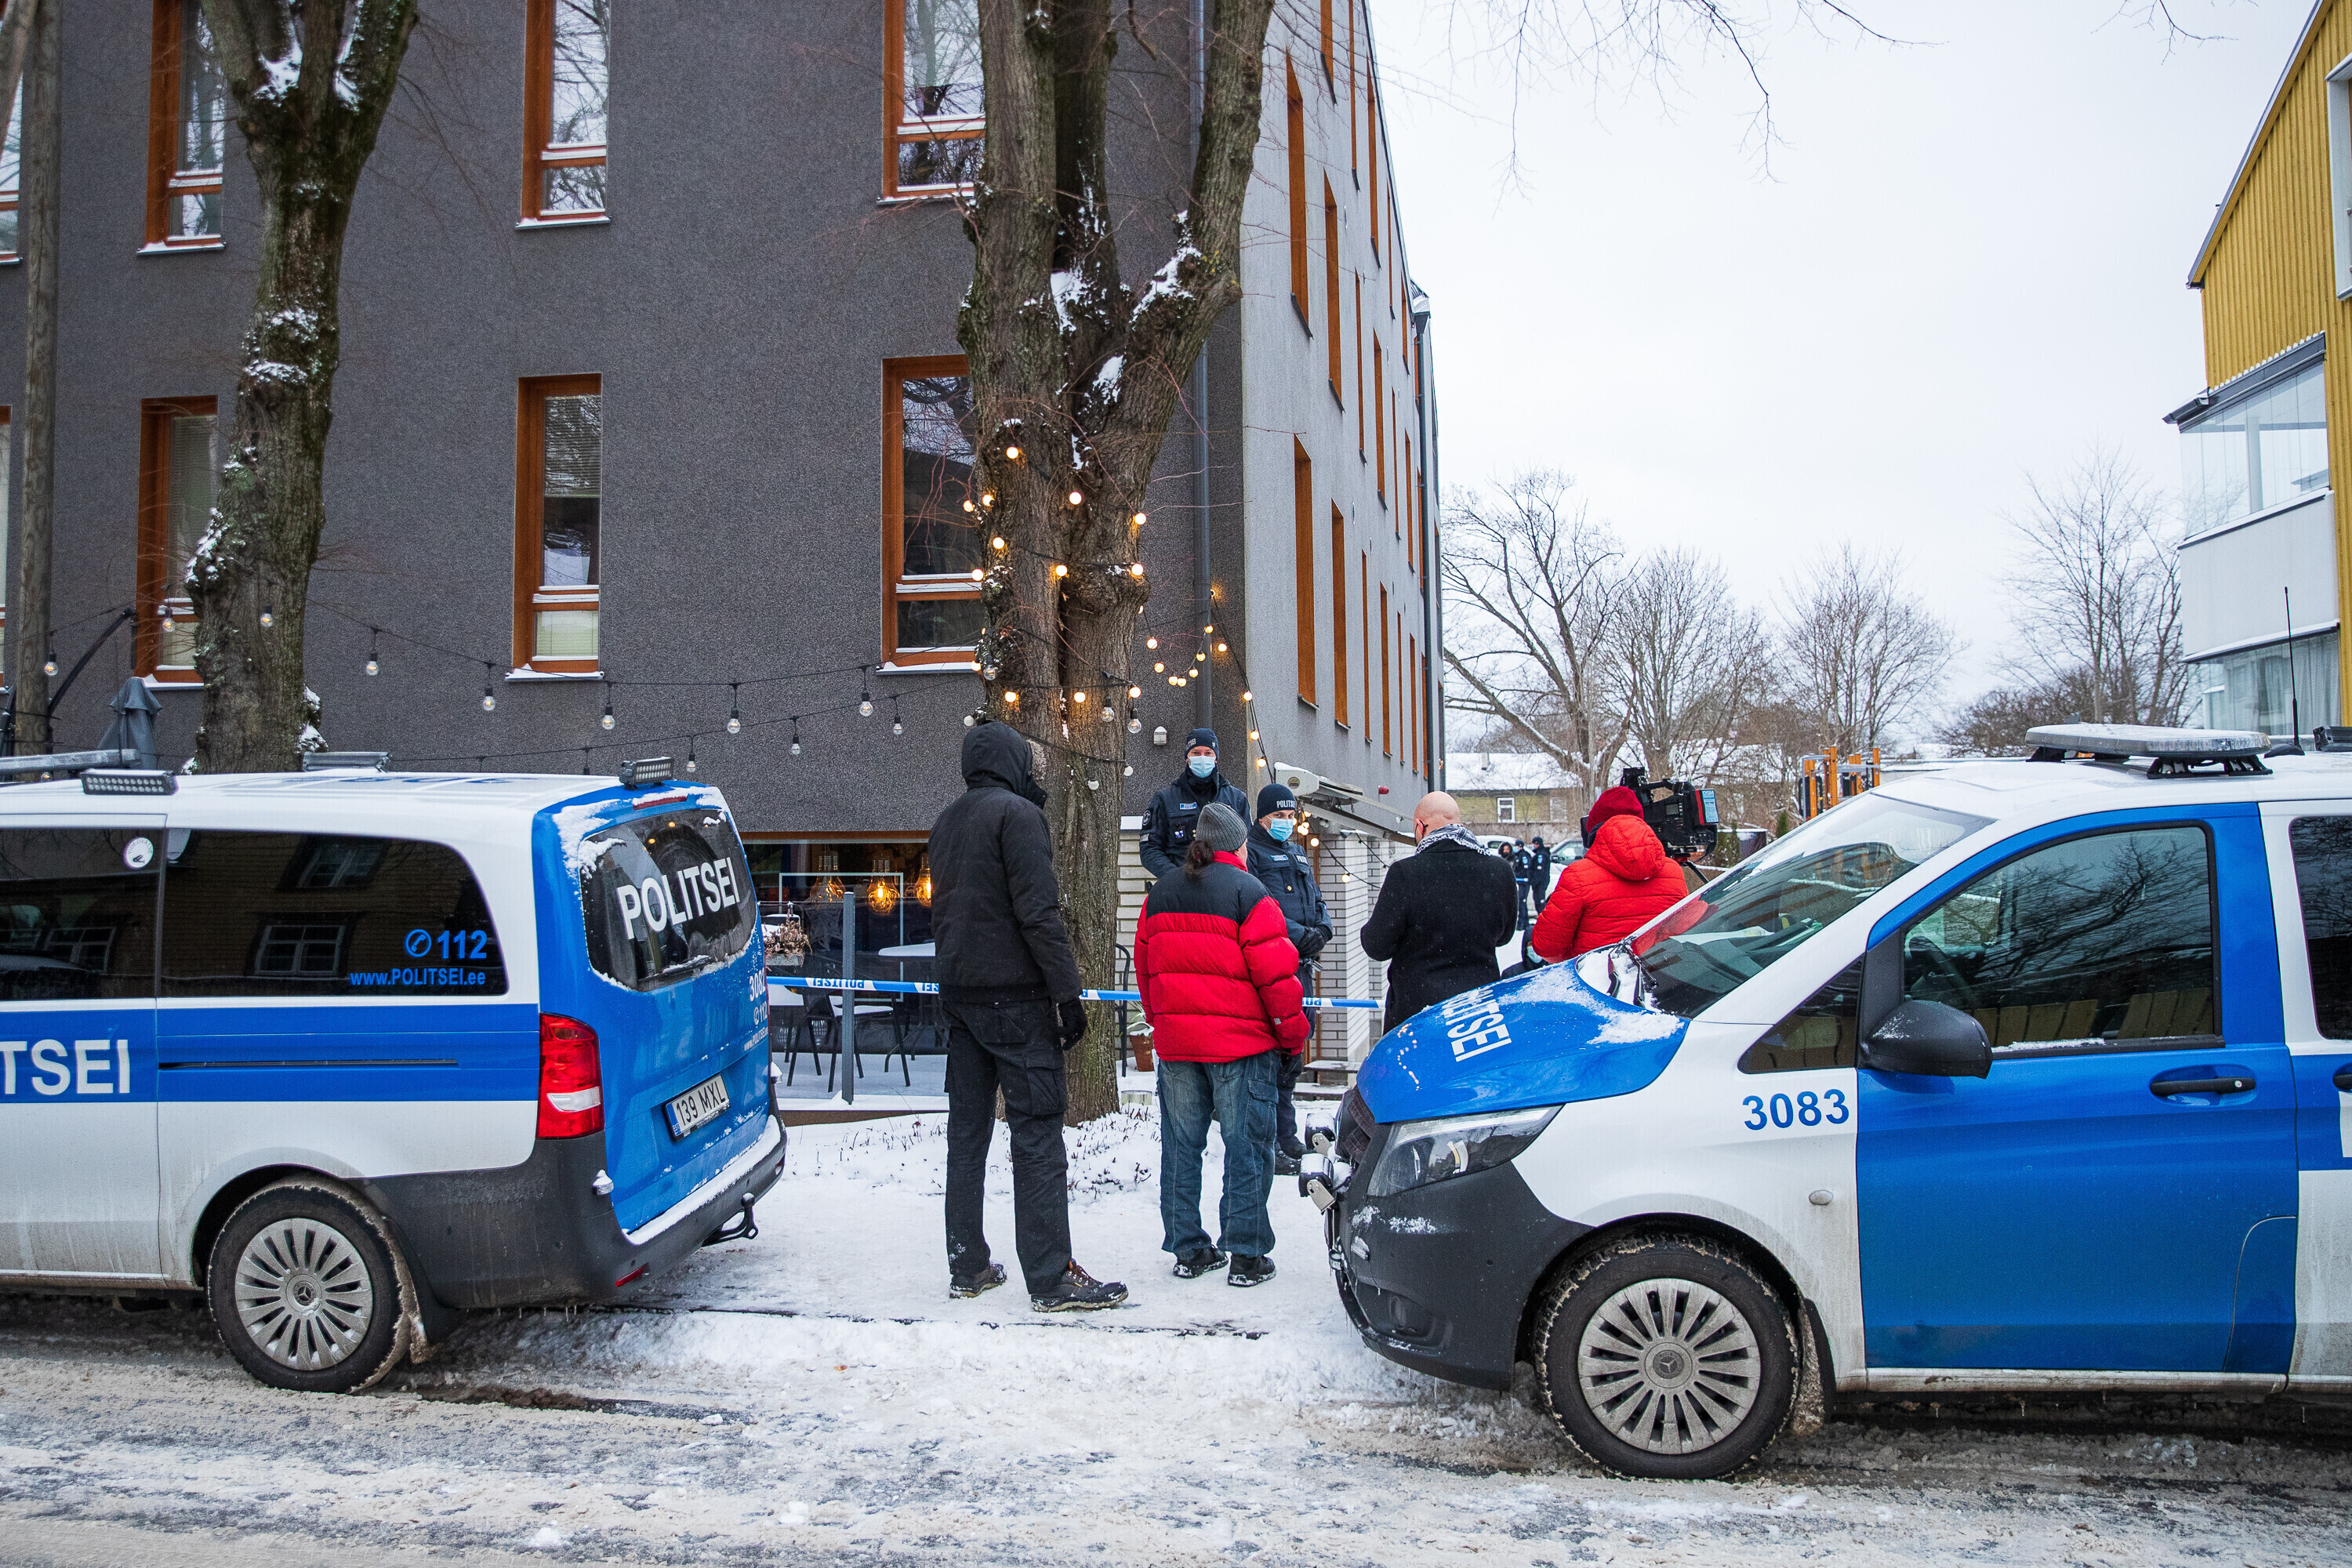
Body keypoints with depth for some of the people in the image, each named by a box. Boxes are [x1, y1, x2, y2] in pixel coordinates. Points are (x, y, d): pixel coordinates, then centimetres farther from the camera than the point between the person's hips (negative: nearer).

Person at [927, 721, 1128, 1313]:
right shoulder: (1017, 813, -10)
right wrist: (1067, 993, -15)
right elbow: (1039, 912, -16)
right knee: (1037, 1136, -6)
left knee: (967, 1131, 11)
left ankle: (967, 1266, 16)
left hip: (958, 994, 8)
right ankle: (1051, 1279, -6)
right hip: (1014, 996, -8)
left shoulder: (946, 821, 16)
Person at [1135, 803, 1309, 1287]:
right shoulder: (1248, 893, -8)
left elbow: (1144, 967, 17)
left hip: (1174, 1042, 5)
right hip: (1240, 1039, -5)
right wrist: (1293, 1032, 0)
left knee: (1180, 1144, 12)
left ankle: (1188, 1250, 17)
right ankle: (1246, 1255, 4)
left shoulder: (1160, 895, 11)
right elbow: (1275, 972, -11)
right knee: (1246, 1146, 2)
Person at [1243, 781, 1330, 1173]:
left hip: (1300, 964, 9)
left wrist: (1322, 928, 1)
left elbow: (1315, 899, 23)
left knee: (1292, 1055, 15)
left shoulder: (1297, 853, 23)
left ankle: (1286, 1134, 25)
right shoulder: (1249, 851, -4)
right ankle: (1266, 1144, -8)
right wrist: (1298, 933, -20)